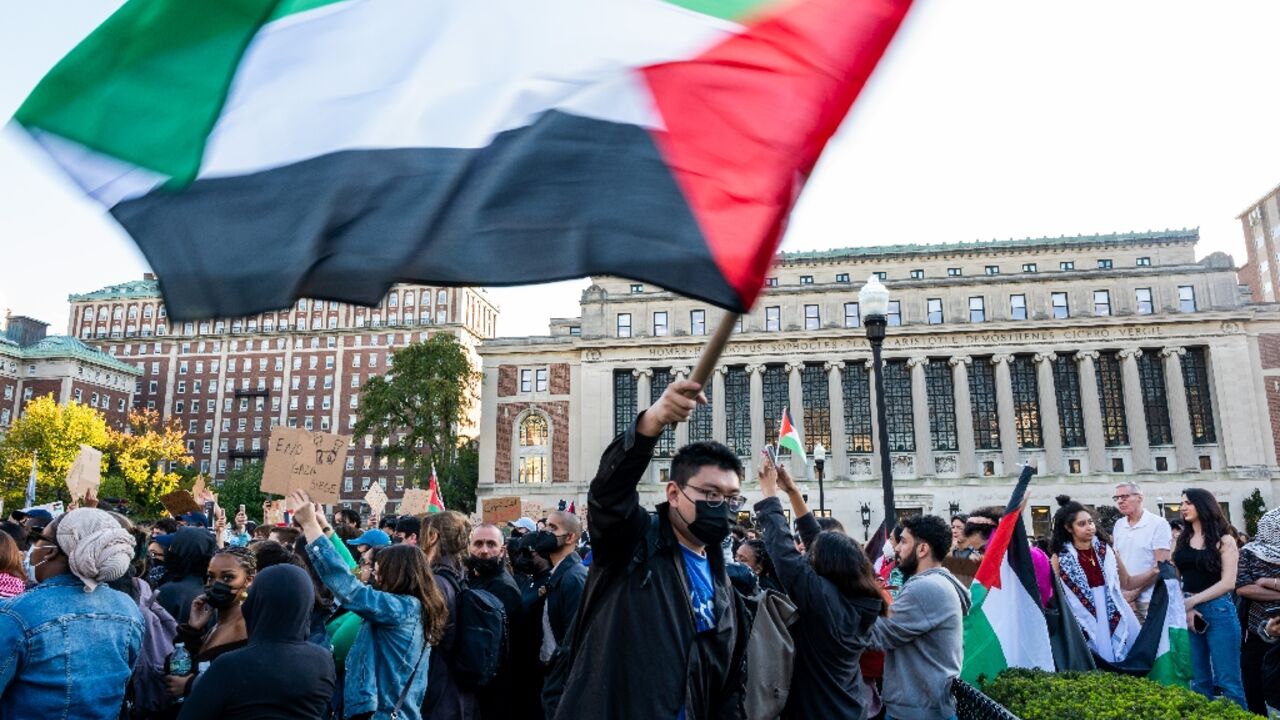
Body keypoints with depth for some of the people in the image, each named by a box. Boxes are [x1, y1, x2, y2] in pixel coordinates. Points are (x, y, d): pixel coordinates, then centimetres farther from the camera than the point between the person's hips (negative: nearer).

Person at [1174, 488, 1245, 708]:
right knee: (1199, 680, 9)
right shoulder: (1181, 540, 10)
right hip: (1186, 611, 4)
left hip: (1218, 611, -4)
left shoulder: (1223, 540, 0)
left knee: (1227, 680, -2)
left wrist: (1192, 601, -10)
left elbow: (1228, 583, -7)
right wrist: (1184, 608, -7)